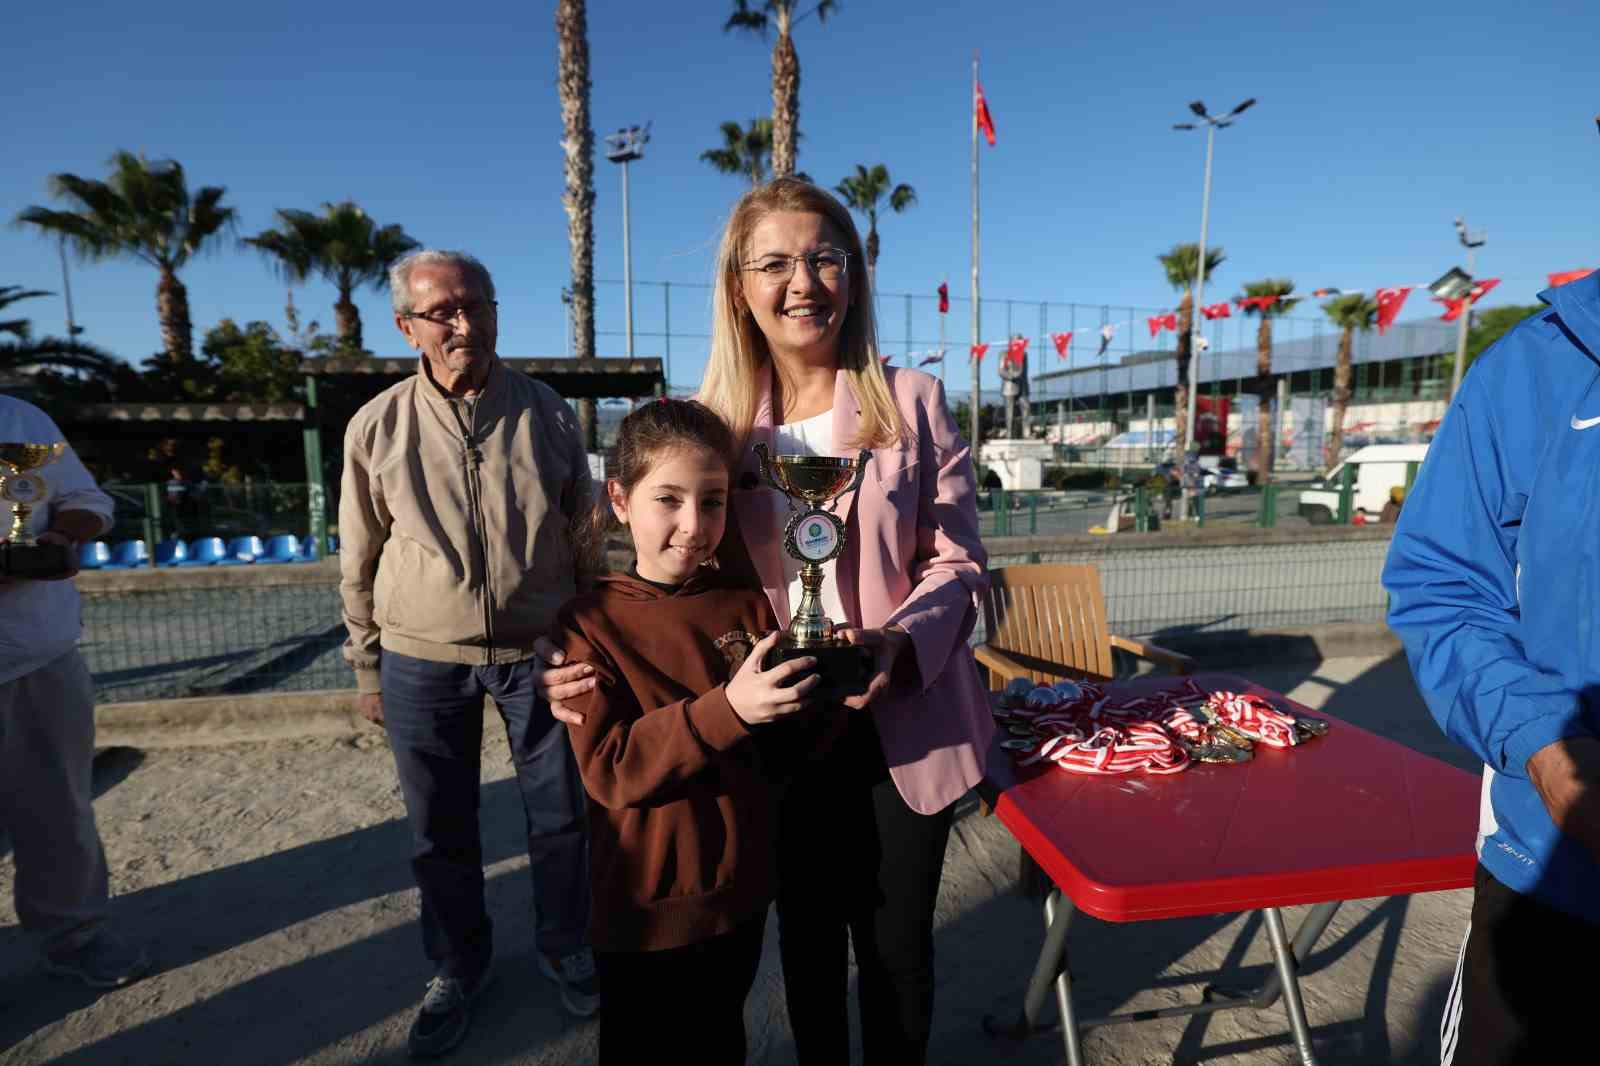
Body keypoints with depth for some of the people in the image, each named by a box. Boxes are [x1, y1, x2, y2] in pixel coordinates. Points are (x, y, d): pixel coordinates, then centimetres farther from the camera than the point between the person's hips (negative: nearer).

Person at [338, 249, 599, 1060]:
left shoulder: (547, 414, -1)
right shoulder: (377, 427, -2)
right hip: (423, 661, 1)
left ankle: (564, 950, 37)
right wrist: (367, 669, 6)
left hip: (540, 652, 0)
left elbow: (587, 533, 6)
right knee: (440, 832, 14)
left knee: (561, 816, 12)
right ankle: (457, 970, 38)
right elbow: (359, 561, 5)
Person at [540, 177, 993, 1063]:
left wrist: (899, 645, -26)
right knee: (807, 935, 22)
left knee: (896, 945, 16)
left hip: (901, 723, -1)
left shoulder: (911, 402, -6)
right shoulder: (717, 422, -1)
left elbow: (958, 564, -7)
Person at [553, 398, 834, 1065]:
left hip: (741, 887, 3)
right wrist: (727, 708, -34)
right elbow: (609, 770, -23)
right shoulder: (591, 621, -14)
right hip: (644, 902, -3)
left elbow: (780, 752, -1)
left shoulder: (749, 605, -5)